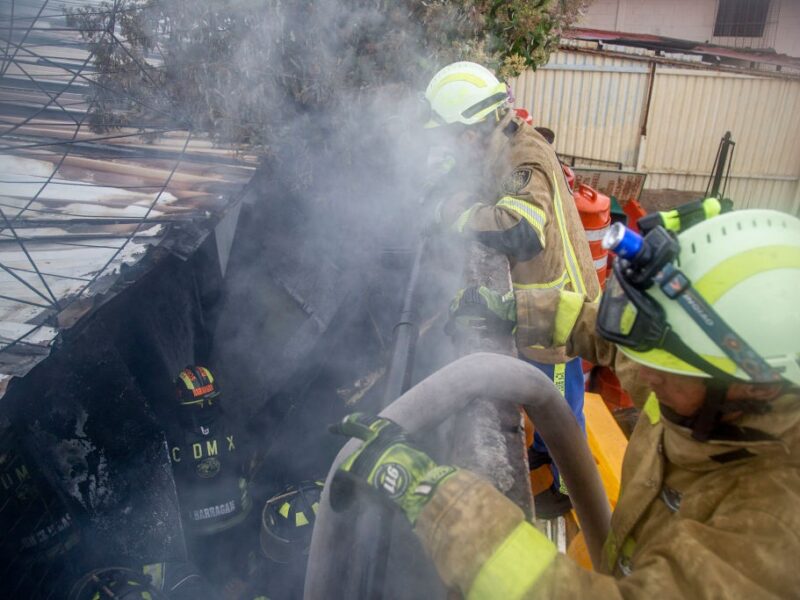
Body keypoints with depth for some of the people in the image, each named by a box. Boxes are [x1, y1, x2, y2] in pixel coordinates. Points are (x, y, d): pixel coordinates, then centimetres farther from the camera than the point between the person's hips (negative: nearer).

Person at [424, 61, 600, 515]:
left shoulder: (526, 160, -29)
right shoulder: (506, 148, 1)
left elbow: (522, 230, -45)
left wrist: (459, 214, -33)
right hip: (535, 297, 9)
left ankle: (571, 487, 33)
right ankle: (543, 449, 53)